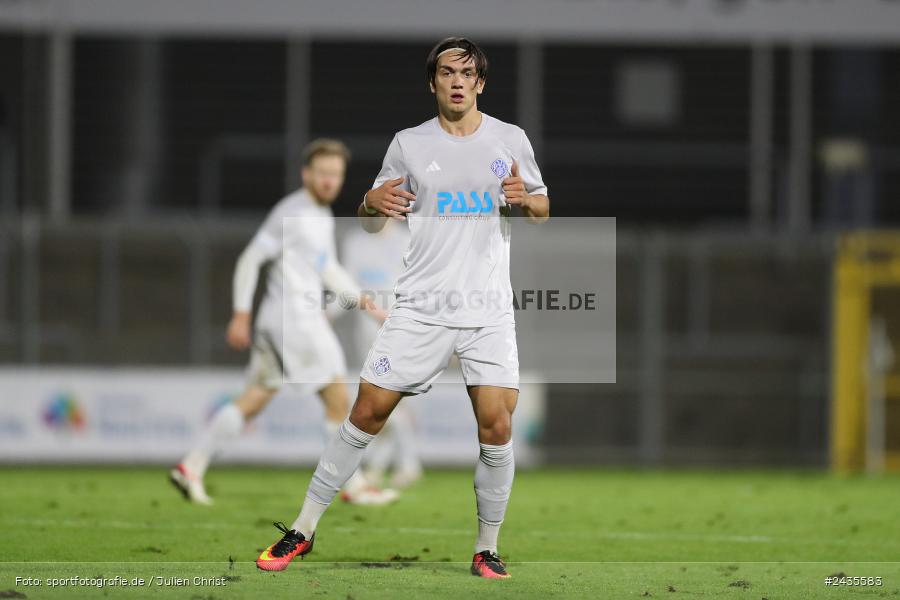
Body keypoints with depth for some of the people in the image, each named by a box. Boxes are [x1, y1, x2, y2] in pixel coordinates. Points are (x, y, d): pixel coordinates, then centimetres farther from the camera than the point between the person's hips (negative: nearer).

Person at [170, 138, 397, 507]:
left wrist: (362, 301, 20)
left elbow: (328, 270, 29)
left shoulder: (322, 215, 17)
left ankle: (191, 467, 9)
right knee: (338, 399, -5)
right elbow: (250, 259, -12)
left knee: (253, 401, 9)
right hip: (293, 316, -10)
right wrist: (241, 315, -14)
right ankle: (353, 486, 1)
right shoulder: (292, 212, -12)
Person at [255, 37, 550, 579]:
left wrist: (524, 199, -11)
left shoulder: (511, 140, 6)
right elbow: (370, 222, 12)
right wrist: (373, 203, -12)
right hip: (420, 307, 0)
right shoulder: (409, 144, 6)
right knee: (367, 413, -2)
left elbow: (543, 209, 13)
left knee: (497, 427, -10)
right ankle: (303, 530, 7)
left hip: (489, 311, 0)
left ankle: (487, 549, 5)